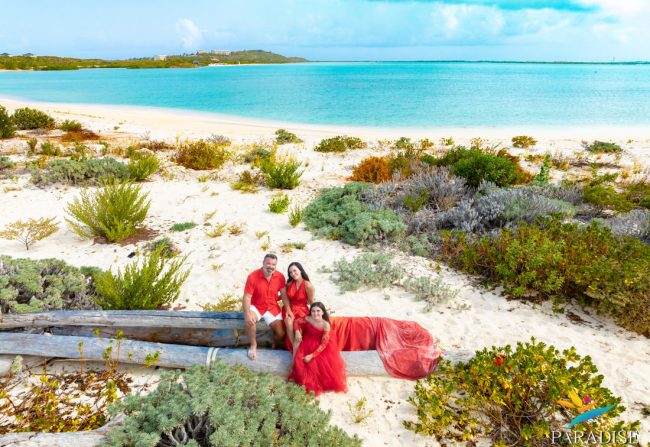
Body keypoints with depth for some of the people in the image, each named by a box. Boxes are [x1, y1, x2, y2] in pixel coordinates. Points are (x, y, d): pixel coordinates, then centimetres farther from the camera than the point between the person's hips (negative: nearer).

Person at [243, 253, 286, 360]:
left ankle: (275, 346, 28)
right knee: (249, 320, -35)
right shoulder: (253, 276, -19)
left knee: (281, 334, -10)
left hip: (273, 308, 2)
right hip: (256, 307, -2)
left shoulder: (280, 277, -10)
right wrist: (247, 313, -34)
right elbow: (247, 297, -20)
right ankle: (253, 345, -8)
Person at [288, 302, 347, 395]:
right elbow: (297, 322, 4)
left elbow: (324, 344, -22)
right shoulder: (307, 319, -17)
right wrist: (297, 332, -15)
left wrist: (312, 355, -27)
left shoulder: (326, 325, -24)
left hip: (319, 347, -2)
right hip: (307, 345, 2)